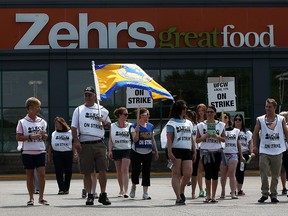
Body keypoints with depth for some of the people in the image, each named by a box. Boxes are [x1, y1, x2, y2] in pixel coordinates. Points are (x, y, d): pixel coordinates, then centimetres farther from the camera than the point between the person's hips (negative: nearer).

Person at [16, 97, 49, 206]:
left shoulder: (42, 122, 9)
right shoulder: (22, 122, -2)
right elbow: (18, 137, -5)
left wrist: (44, 135, -6)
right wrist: (30, 137, -18)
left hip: (40, 152, 2)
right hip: (28, 152, -2)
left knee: (42, 174, -6)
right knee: (30, 175, 5)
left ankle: (41, 198, 1)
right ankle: (31, 198, 14)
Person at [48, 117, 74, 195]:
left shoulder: (70, 133, 8)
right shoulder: (53, 134, 16)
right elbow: (50, 146, 16)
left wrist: (75, 154, -7)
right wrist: (49, 156, 11)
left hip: (68, 154, -1)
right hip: (57, 154, 2)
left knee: (68, 172, 2)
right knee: (59, 172, -5)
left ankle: (66, 188, 12)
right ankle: (61, 189, -5)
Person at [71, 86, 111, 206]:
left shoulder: (102, 110, 12)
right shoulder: (78, 110, 10)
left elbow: (108, 125, 18)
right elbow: (74, 127, 6)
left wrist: (104, 122, -5)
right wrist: (75, 141, -8)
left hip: (99, 144, 0)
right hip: (84, 145, 0)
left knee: (102, 170, -7)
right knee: (87, 172, 3)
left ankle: (103, 194, 3)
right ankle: (90, 195, 10)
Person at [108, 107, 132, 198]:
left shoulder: (129, 126, 5)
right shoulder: (113, 126, 6)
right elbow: (110, 139, 6)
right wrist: (110, 150, -1)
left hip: (127, 149, -2)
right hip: (116, 149, 2)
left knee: (125, 170, -12)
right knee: (119, 171, 9)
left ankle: (126, 191, -17)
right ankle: (121, 190, 20)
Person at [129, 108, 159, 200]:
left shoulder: (151, 126, 9)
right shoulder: (134, 126, -5)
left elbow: (153, 140, 15)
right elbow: (135, 139, -15)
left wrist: (156, 151, 13)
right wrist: (137, 128, -23)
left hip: (148, 153, 4)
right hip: (136, 152, -4)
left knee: (146, 172, 2)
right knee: (136, 171, -5)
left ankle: (145, 193, 5)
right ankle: (133, 186, 23)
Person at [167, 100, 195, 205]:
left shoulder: (189, 123, 20)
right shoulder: (172, 123, 1)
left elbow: (191, 138, 21)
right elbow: (169, 138, -6)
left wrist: (194, 151, 14)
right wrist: (169, 152, -16)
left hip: (186, 150, 5)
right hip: (176, 150, -5)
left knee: (188, 173, -4)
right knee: (176, 174, -4)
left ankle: (181, 191, 22)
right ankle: (178, 198, -4)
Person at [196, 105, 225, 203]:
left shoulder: (220, 125, 8)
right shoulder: (201, 125, 5)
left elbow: (224, 139, 8)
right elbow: (197, 140, 5)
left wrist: (217, 137, -11)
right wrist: (204, 137, -12)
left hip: (217, 151, 1)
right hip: (205, 151, -1)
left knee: (215, 174, 1)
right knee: (208, 173, -6)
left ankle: (213, 196, 7)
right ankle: (208, 195, 7)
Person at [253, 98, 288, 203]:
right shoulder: (260, 120, 5)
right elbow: (255, 133, 9)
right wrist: (254, 146, 0)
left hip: (277, 151, 1)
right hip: (264, 151, -1)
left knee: (275, 174, 6)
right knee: (263, 173, -6)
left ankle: (273, 194, 15)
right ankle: (265, 193, 4)